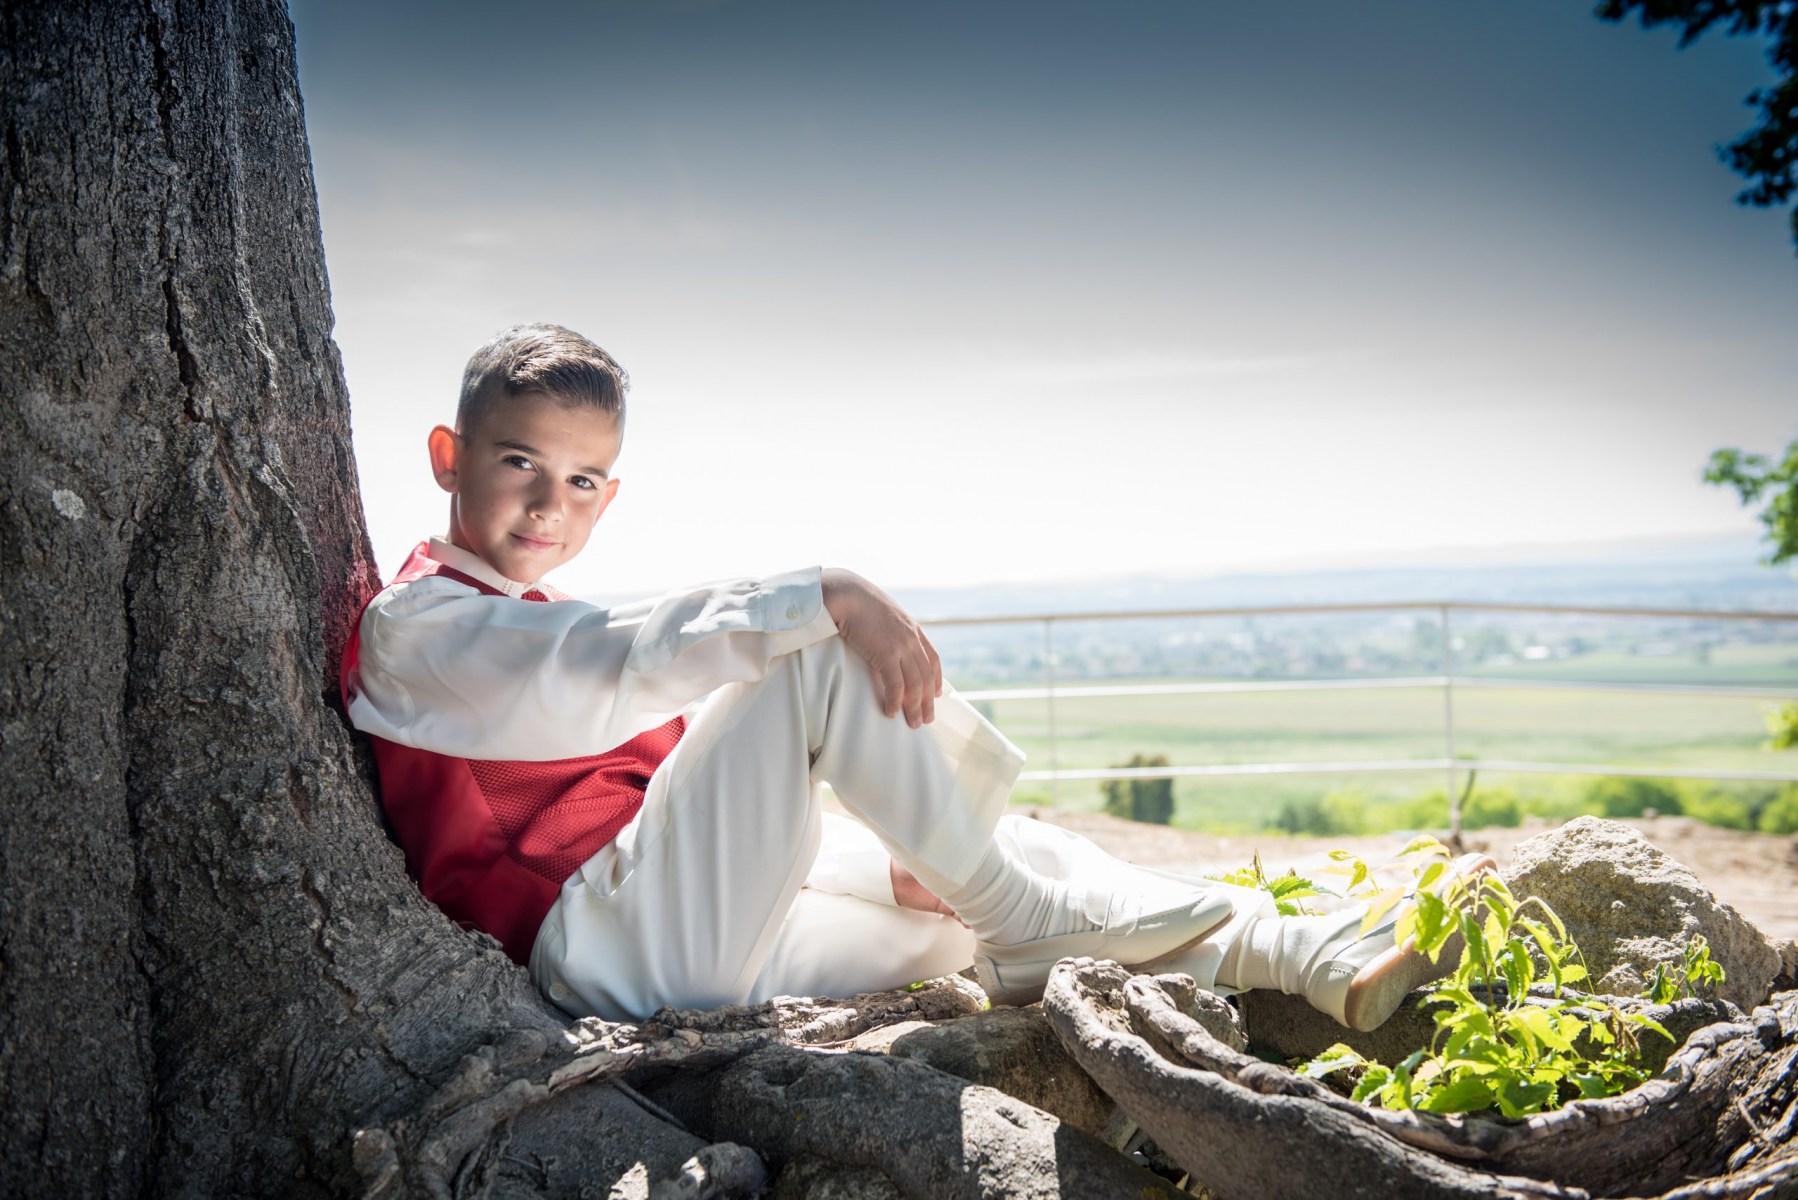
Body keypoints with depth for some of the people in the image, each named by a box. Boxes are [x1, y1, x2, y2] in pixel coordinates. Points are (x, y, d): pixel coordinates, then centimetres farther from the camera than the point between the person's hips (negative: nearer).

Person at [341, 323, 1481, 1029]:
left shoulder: (547, 642, 27)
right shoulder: (414, 622, 0)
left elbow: (763, 837, 21)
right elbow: (629, 661, -21)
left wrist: (888, 854, 7)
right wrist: (825, 597, -29)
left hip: (709, 939, 8)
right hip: (611, 934, -8)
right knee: (821, 646, -20)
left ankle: (1323, 962, -2)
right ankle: (1019, 920, -14)